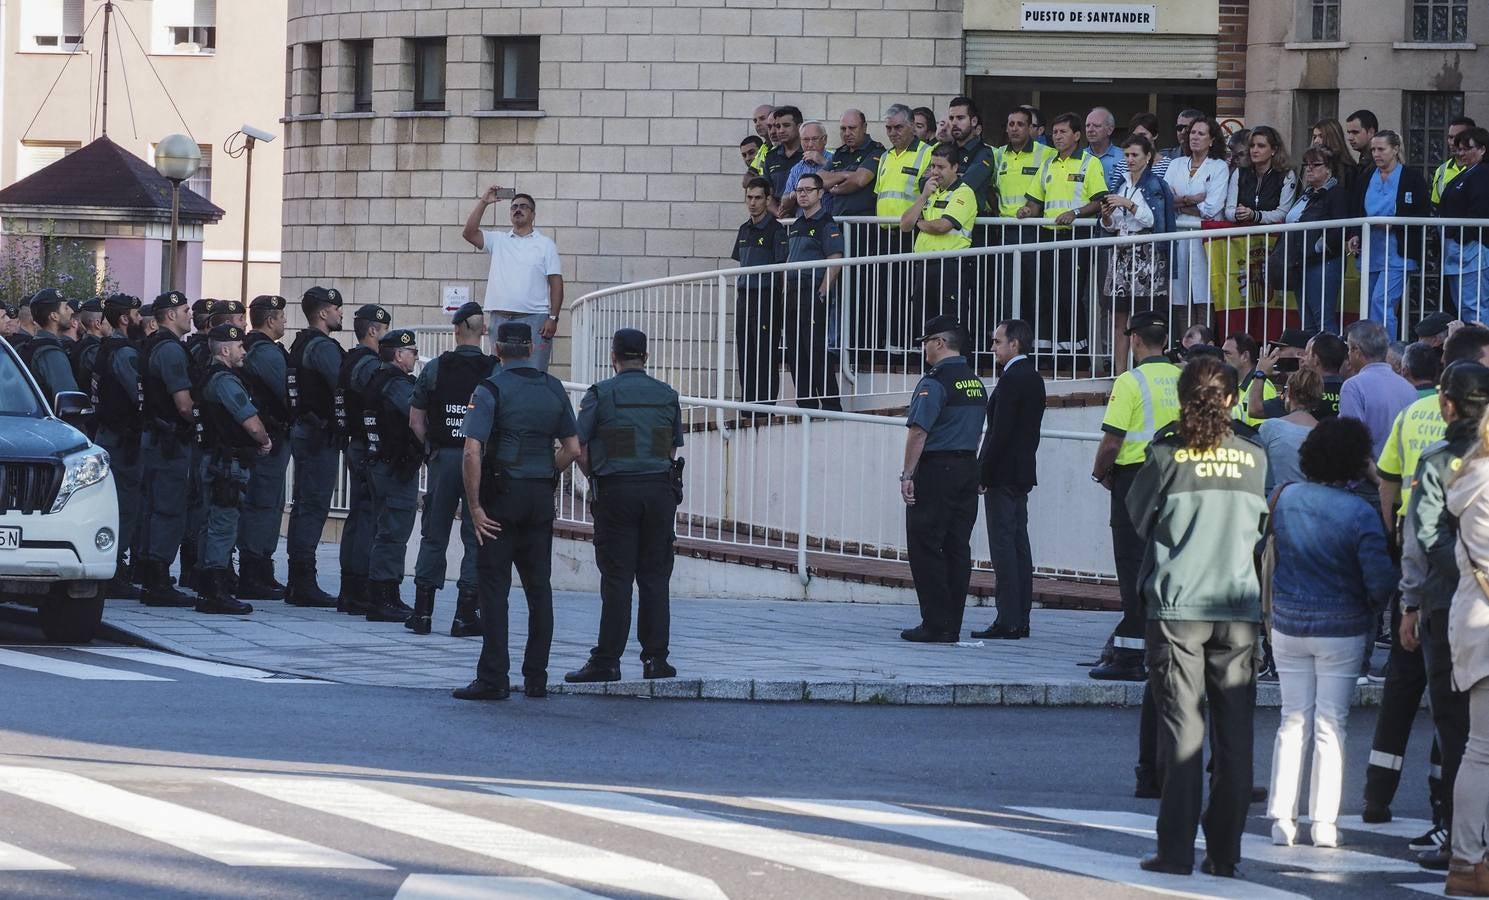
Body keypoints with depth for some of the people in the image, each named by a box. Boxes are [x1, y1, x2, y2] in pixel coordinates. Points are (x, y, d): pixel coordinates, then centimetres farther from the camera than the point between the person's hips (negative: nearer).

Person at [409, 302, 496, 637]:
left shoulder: (434, 368, 0)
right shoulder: (495, 371, -5)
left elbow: (415, 421, 1)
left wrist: (431, 447, 13)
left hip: (442, 458, 2)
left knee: (433, 536, 10)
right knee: (476, 538, 4)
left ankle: (422, 611, 10)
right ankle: (466, 615, 2)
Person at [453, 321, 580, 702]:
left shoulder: (490, 389, -8)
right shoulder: (553, 389, 7)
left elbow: (472, 451, -16)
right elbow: (572, 449, 8)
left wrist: (475, 505, -12)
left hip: (502, 496, -4)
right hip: (541, 498, 4)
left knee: (494, 587, -2)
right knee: (538, 587, 10)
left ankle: (493, 679, -6)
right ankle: (536, 678, 11)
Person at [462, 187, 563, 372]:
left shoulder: (545, 244, 7)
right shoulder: (498, 240, 15)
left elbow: (556, 283, 2)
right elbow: (469, 233, 1)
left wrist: (553, 318, -8)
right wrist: (483, 202, -3)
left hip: (534, 319, -3)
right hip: (500, 318, 3)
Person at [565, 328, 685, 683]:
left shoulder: (601, 394, -2)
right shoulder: (667, 396, 9)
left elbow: (579, 448, -3)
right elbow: (673, 449, 12)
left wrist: (594, 479, 12)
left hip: (615, 493, -3)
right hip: (660, 491, 3)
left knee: (617, 578, -3)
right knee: (655, 577, 6)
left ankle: (607, 661, -3)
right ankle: (656, 659, 4)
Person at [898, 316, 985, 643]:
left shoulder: (934, 382, -12)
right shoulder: (976, 383, 15)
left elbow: (919, 431, -18)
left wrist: (907, 474, -17)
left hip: (936, 469, -8)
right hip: (969, 468, 8)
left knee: (925, 548, -4)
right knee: (957, 548, 8)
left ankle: (935, 625, -7)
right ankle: (952, 626, 9)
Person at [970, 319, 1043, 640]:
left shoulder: (1011, 380, -15)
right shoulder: (1035, 379, 14)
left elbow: (1000, 433, -20)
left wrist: (982, 473, -14)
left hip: (1003, 474, -10)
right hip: (1023, 474, 10)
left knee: (1003, 545, -8)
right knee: (1019, 544, 10)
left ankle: (1008, 620, -10)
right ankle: (1020, 619, 12)